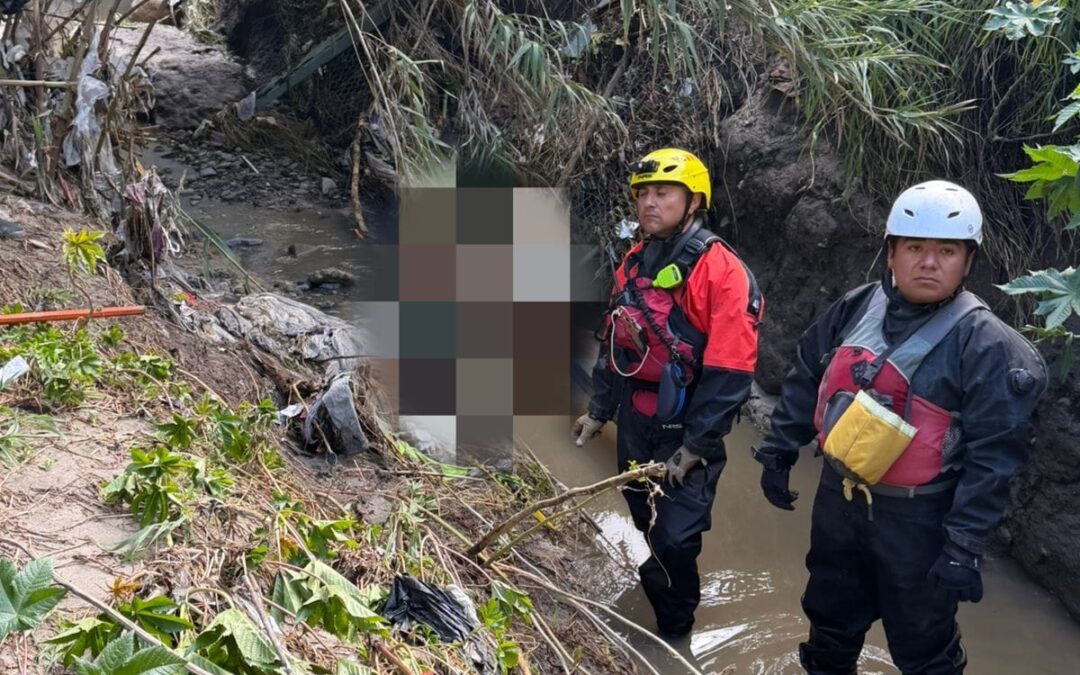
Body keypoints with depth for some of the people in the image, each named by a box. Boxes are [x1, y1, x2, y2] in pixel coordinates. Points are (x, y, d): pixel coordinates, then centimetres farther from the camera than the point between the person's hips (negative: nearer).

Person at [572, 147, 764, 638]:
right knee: (647, 526, 22)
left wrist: (696, 445, -19)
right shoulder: (633, 263, 7)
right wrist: (598, 410, 16)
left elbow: (729, 371, -20)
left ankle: (674, 634, 21)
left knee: (674, 540, -2)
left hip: (683, 431, -7)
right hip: (634, 423, 7)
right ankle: (659, 611, 46)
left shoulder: (721, 270, -17)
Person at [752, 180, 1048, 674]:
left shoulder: (987, 345, -17)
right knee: (830, 620, 26)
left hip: (915, 519, -5)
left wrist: (965, 545, -19)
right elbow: (804, 383, 8)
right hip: (837, 497, 5)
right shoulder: (855, 309, -2)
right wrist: (778, 454, 8)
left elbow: (992, 457, -17)